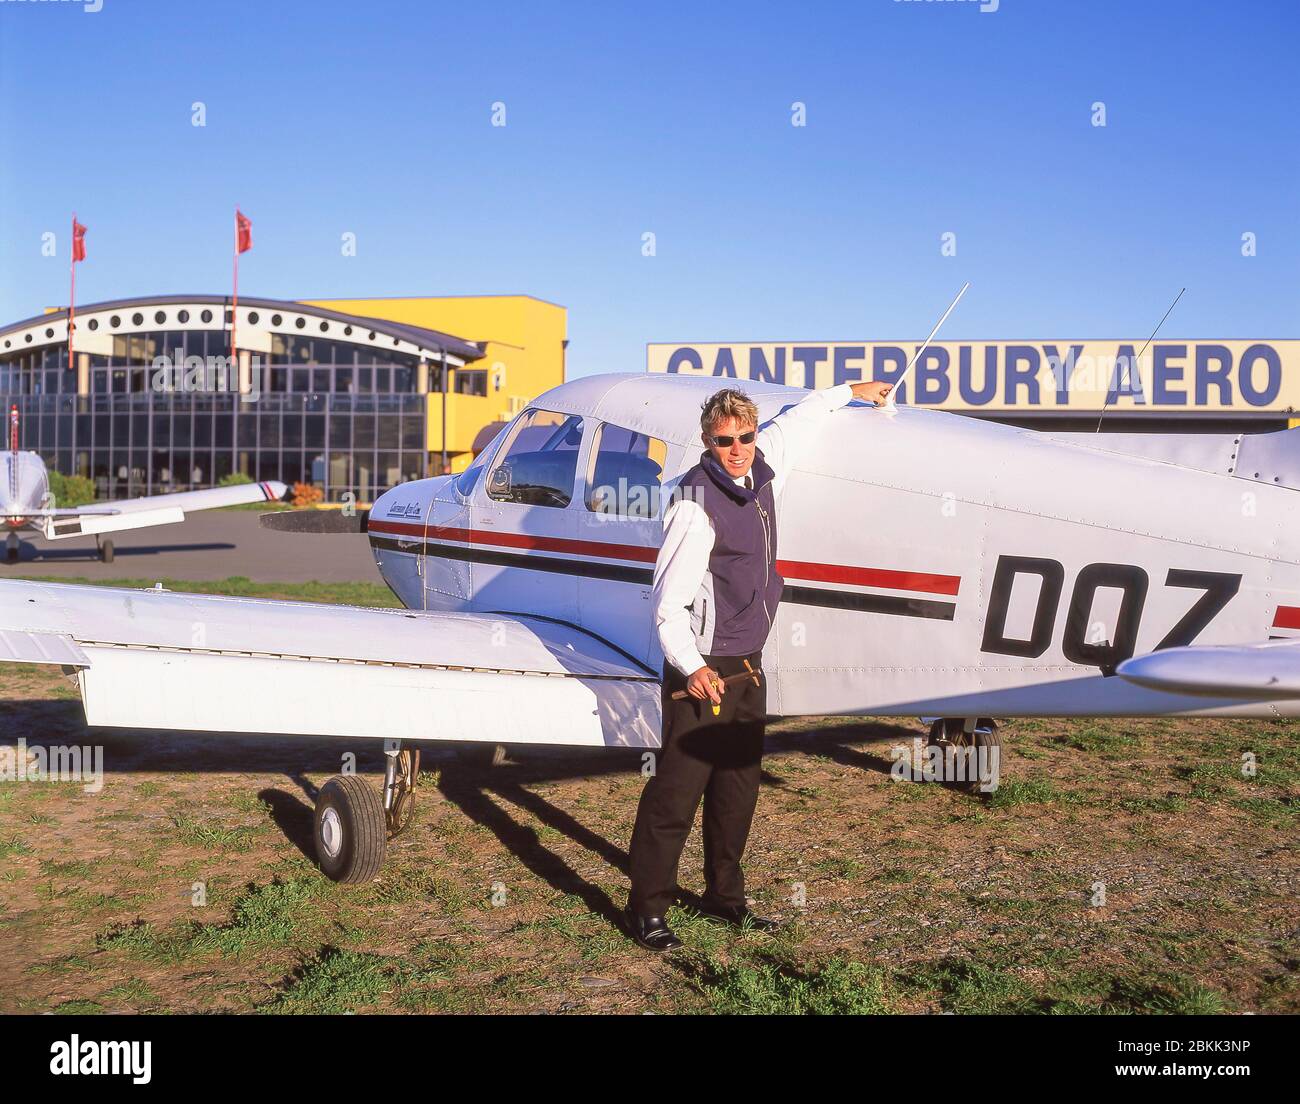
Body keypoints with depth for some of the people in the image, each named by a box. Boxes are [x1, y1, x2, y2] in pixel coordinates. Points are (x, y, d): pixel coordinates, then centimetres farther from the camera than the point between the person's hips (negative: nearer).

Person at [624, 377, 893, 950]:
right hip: (703, 670, -8)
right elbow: (667, 601, -19)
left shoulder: (761, 473, 5)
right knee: (676, 791, -4)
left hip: (748, 665, 8)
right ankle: (646, 909, 7)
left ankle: (724, 897, 28)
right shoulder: (696, 505, -18)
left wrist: (849, 391, 39)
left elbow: (795, 423, 26)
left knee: (737, 791, 15)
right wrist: (691, 668, -26)